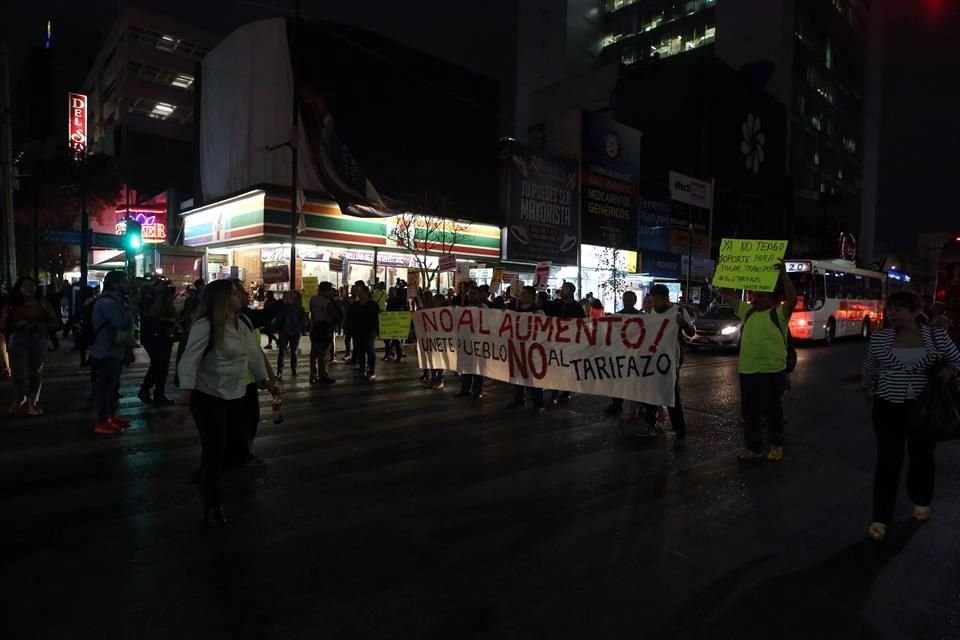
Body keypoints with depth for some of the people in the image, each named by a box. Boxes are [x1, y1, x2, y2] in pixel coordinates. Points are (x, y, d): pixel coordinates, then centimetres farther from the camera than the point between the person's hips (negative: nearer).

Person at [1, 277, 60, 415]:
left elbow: (55, 323, 7)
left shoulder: (43, 304, 6)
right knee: (19, 372, -5)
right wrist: (17, 325, -12)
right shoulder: (12, 306, 5)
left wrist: (42, 326, -11)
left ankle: (32, 402, 15)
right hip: (18, 340, 0)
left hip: (39, 340, 1)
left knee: (36, 372, 4)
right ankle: (21, 397, 23)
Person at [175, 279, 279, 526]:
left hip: (235, 396, 7)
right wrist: (184, 400, -25)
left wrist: (267, 382, 22)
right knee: (214, 450, 2)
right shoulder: (205, 325, -18)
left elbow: (254, 354, 16)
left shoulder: (241, 325, 7)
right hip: (208, 398, -7)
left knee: (231, 447, 12)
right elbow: (189, 361, -21)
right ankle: (212, 505, 22)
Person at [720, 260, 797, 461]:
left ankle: (776, 445, 24)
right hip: (747, 370, 6)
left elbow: (792, 299, -22)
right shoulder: (748, 311, 13)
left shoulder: (778, 314, -4)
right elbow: (728, 294, 15)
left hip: (772, 371, -6)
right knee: (749, 412, 10)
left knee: (772, 410, 7)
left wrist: (783, 273, -26)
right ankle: (752, 446, 21)